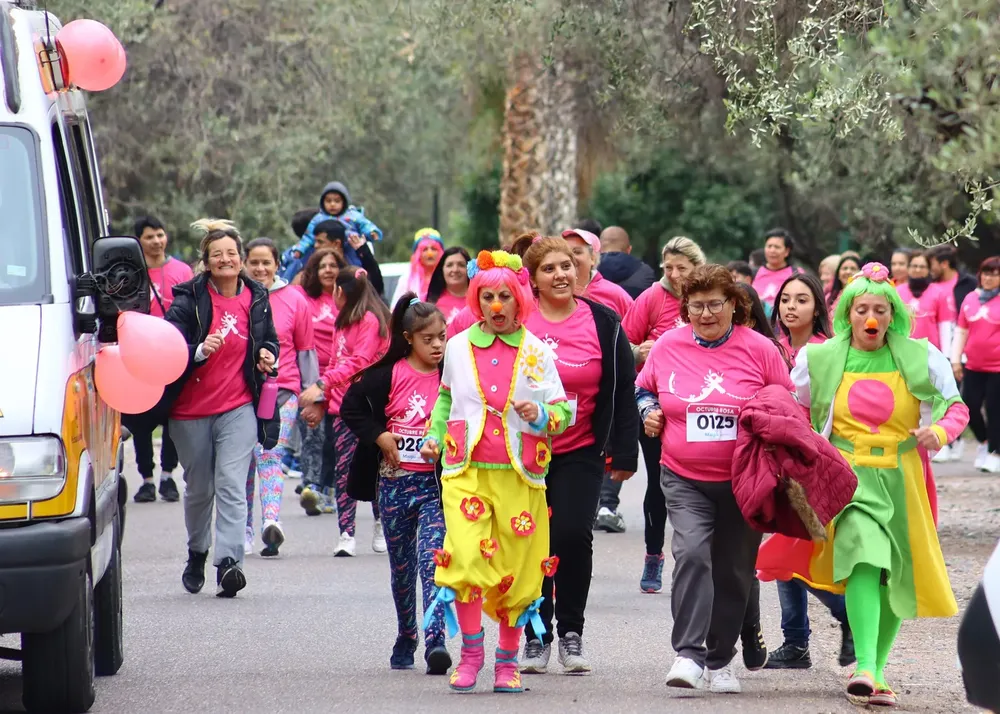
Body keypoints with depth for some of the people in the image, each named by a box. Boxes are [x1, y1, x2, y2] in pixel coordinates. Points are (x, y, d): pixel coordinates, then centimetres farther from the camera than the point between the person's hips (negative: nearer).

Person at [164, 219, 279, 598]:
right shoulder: (188, 299, -6)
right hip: (191, 409, 0)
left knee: (231, 486, -14)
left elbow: (270, 339, 21)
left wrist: (268, 355, -1)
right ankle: (196, 553, 34)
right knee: (199, 488, 11)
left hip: (238, 408, 1)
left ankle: (229, 561, -23)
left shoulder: (256, 298, 5)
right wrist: (200, 350, -29)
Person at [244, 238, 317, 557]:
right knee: (244, 461, 4)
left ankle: (271, 521, -31)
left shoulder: (294, 301, 7)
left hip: (282, 389, -2)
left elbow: (306, 351, 13)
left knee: (270, 454, -16)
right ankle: (245, 530, 14)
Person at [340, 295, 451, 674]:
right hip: (394, 481, 1)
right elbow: (351, 407, 5)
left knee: (432, 559, -16)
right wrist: (379, 436, -7)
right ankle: (405, 639, 28)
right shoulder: (388, 375, -1)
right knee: (401, 565, 12)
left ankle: (435, 639, -24)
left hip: (436, 483, -1)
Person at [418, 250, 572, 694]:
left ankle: (508, 660, 16)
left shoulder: (536, 352, 4)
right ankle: (470, 652, -4)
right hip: (465, 470, 0)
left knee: (515, 569, 2)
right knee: (466, 556, -17)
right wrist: (435, 436, 13)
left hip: (519, 474, 0)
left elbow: (564, 411, 6)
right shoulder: (458, 347, 9)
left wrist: (542, 416, -14)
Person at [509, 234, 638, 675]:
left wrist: (624, 452, 2)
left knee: (573, 535, -13)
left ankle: (571, 632, 3)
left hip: (580, 452, -1)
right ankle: (536, 637, 14)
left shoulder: (603, 323, 0)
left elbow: (623, 391, 4)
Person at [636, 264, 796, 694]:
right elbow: (643, 388, 19)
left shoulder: (759, 349, -4)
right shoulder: (667, 347, 1)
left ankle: (720, 660, 25)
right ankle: (688, 654, -26)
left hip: (743, 480, 0)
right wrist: (648, 411, 0)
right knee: (691, 553, -22)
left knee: (734, 570, 9)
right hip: (685, 479, 0)